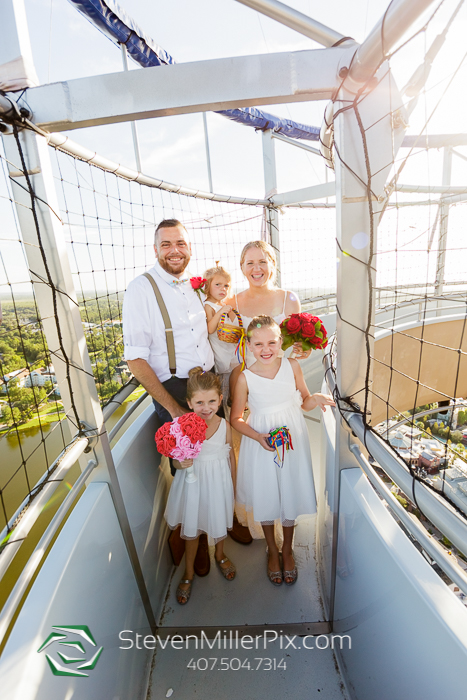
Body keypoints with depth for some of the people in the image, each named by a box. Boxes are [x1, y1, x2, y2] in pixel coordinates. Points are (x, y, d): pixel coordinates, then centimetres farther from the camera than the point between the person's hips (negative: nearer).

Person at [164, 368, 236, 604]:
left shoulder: (224, 425, -16)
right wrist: (181, 463, -32)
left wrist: (232, 484, 8)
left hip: (218, 482, 1)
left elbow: (230, 454, -1)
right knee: (191, 529, 18)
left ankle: (220, 555, 58)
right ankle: (189, 571, 48)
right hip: (193, 482, -1)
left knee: (219, 522, 25)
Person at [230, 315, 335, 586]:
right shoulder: (246, 378, -16)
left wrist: (316, 398, -18)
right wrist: (258, 437, -19)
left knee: (291, 494, 17)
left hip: (292, 440, 2)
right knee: (266, 498, 16)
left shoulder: (292, 366, -10)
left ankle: (288, 549, 48)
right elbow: (236, 418, -6)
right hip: (261, 445, -1)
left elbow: (304, 403, 3)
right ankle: (273, 551, 47)